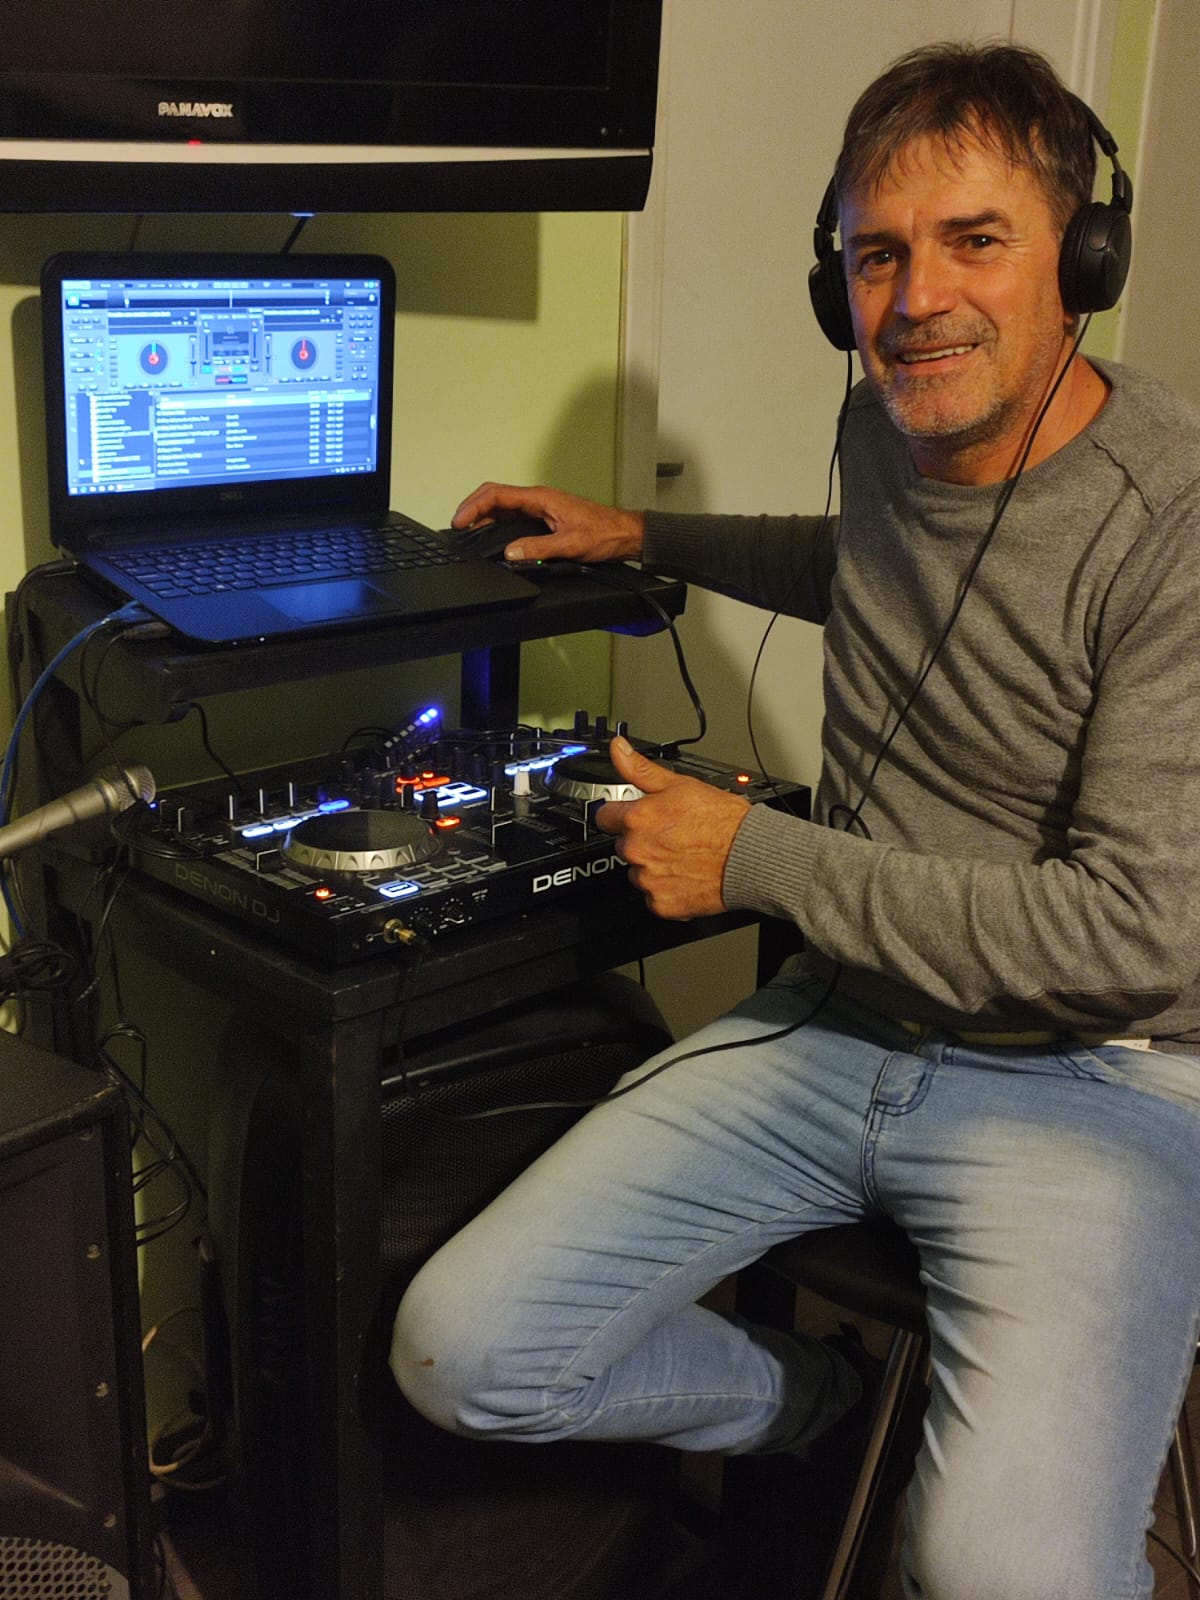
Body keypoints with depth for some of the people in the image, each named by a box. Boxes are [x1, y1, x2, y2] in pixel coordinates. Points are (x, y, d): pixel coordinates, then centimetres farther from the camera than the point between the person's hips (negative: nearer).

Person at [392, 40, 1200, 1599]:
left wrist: (756, 858, -15)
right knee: (457, 1352, -7)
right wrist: (643, 534, 27)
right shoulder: (890, 425, 6)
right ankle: (823, 1402, 19)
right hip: (844, 1022, 6)